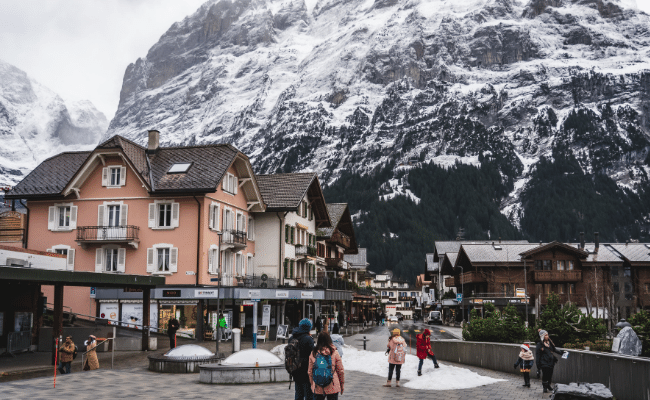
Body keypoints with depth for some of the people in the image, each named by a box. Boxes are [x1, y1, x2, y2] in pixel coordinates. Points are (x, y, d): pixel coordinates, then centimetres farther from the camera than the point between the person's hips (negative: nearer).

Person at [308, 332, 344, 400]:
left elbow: (310, 371, 5)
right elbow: (340, 371, -1)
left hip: (317, 388, 2)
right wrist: (342, 384, 11)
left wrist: (312, 383, 17)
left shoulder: (313, 353, -1)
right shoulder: (334, 353, -5)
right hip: (333, 388, -1)